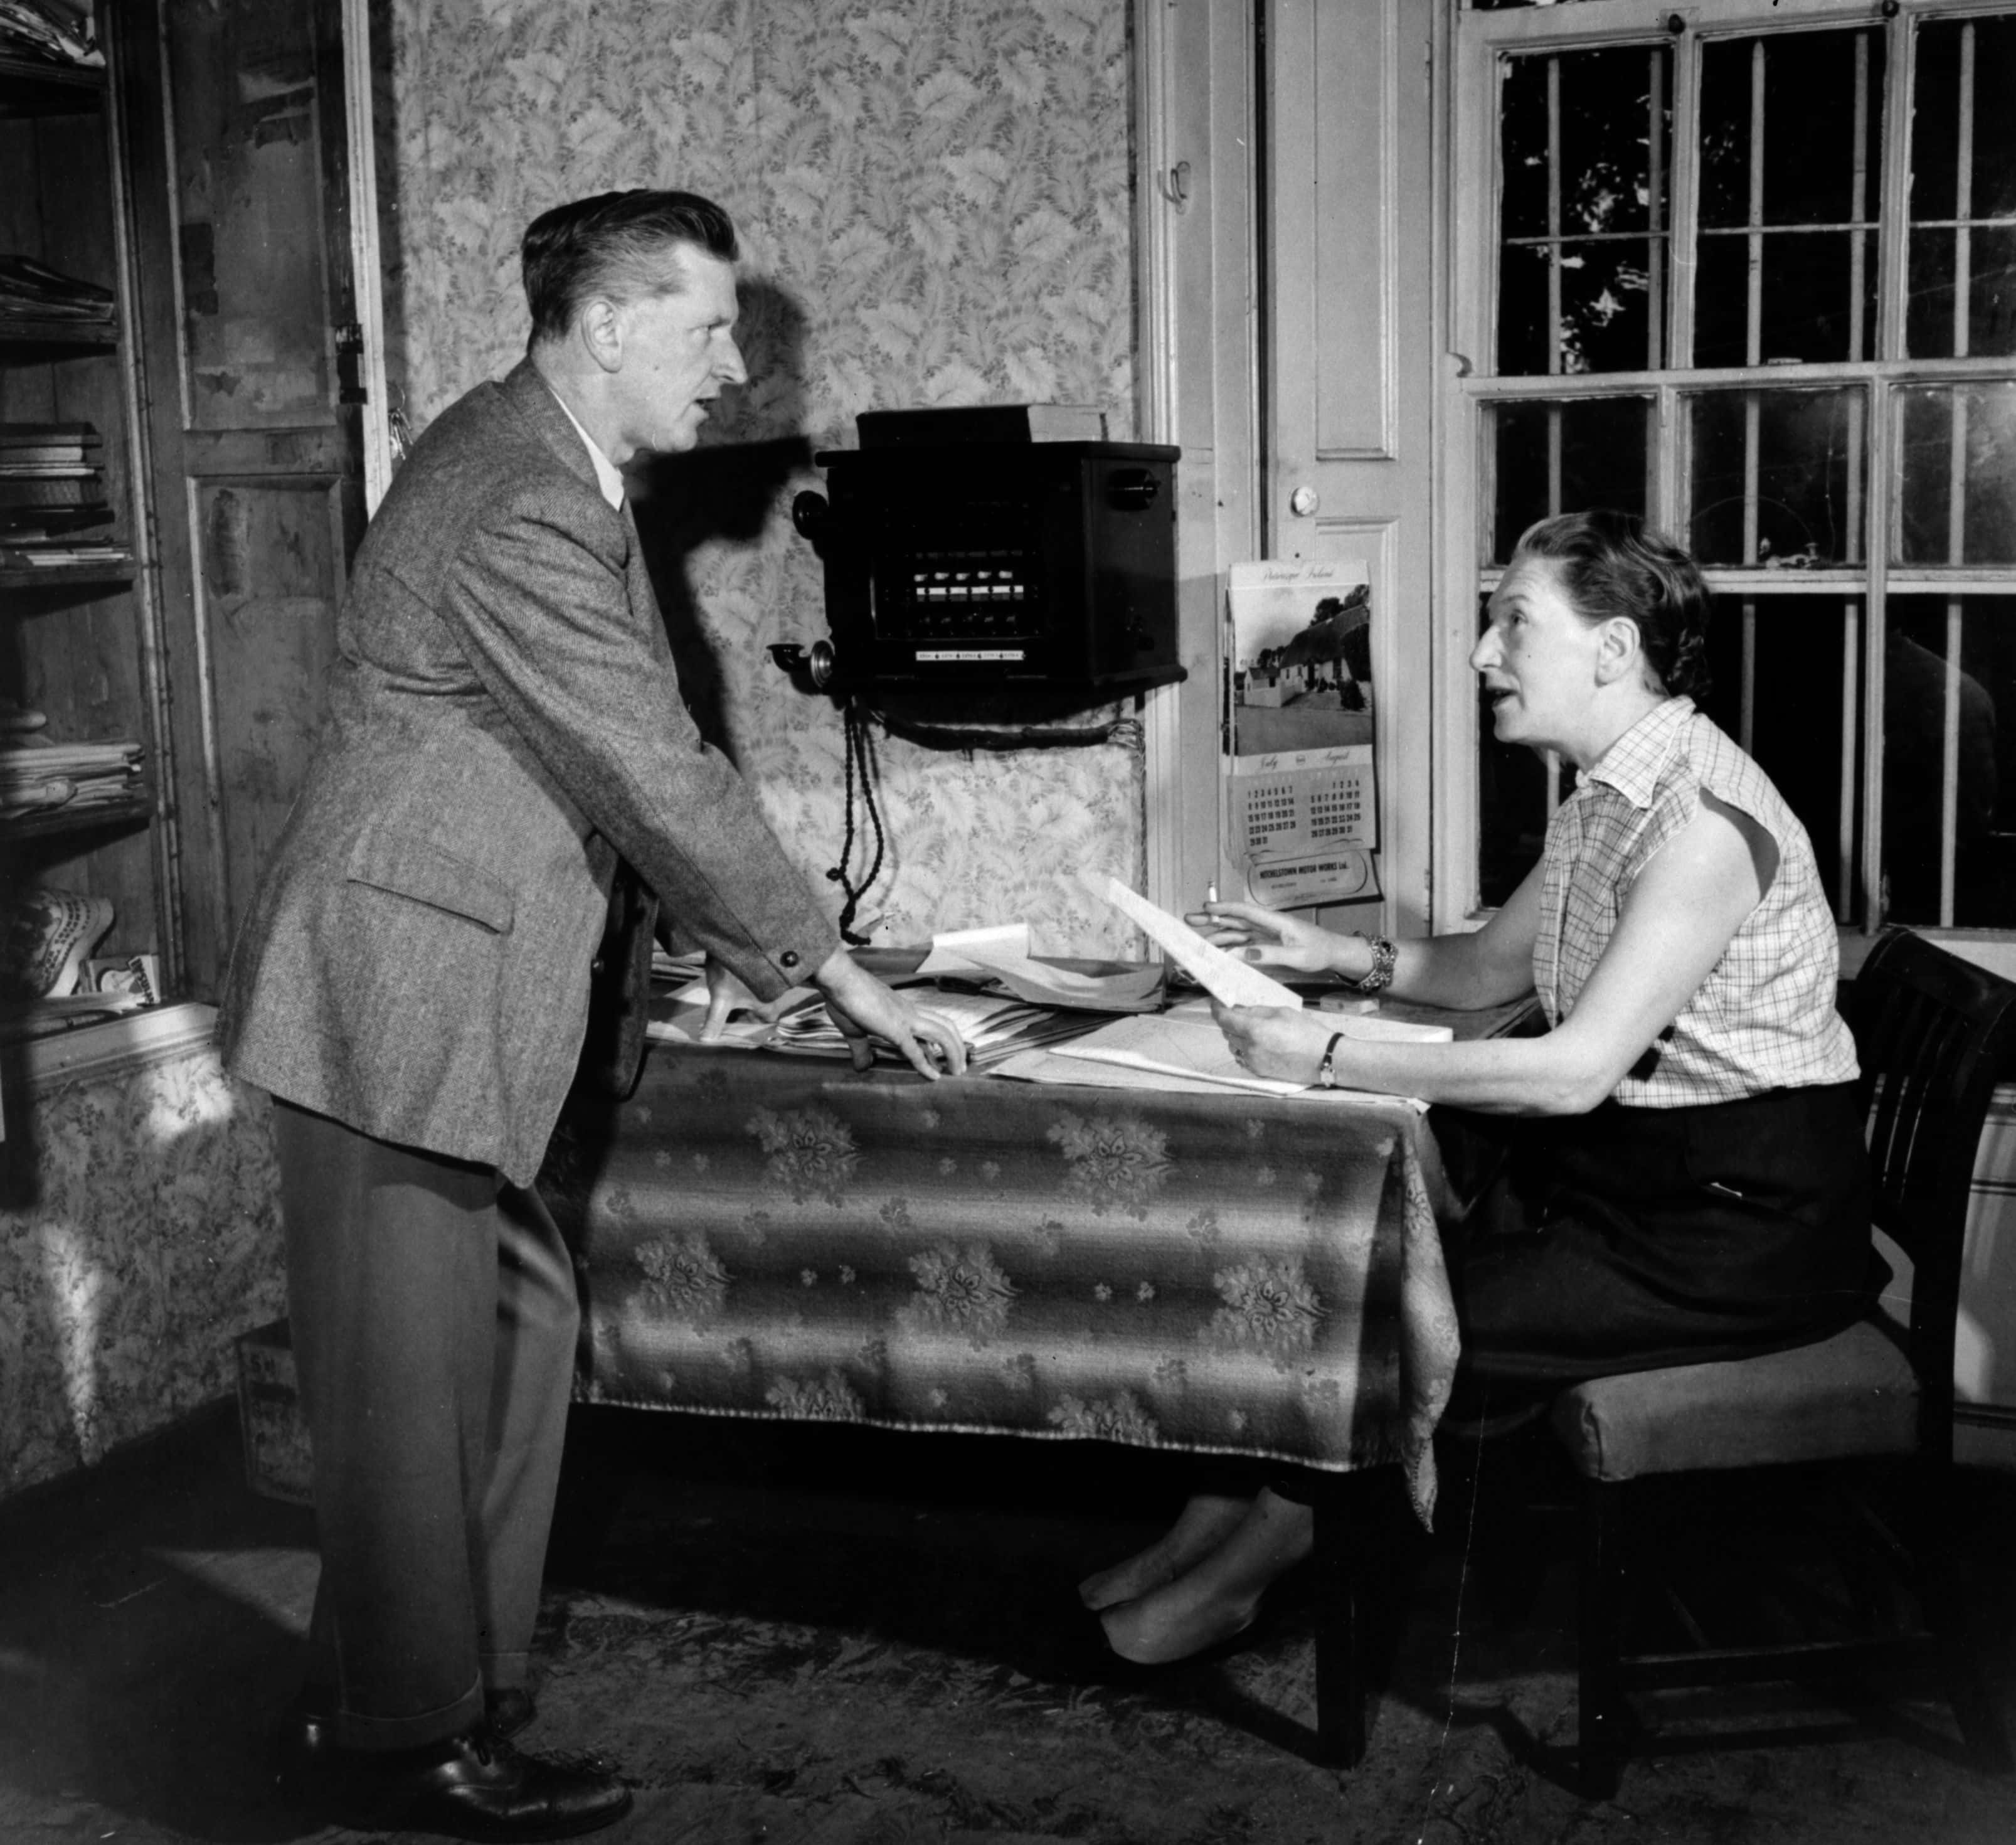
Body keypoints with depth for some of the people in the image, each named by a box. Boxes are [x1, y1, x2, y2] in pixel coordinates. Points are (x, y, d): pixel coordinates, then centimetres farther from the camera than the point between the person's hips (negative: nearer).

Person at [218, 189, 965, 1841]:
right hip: (397, 998, -10)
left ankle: (456, 1669, 29)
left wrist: (752, 951, 15)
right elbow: (657, 775, -20)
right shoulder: (516, 507, -21)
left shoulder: (560, 477, 12)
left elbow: (644, 758, 16)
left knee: (515, 1327, 15)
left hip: (456, 994, 10)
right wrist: (831, 969, -11)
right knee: (412, 1378, 1)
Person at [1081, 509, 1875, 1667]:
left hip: (1746, 1221, -9)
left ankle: (1254, 1550, 10)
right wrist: (1347, 958, 1)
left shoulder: (1703, 819, -24)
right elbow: (1492, 967, 19)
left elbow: (1576, 1070, -29)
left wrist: (1331, 1058, -27)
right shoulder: (1608, 799, 7)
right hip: (1630, 1165, 9)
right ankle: (1234, 1510, 7)